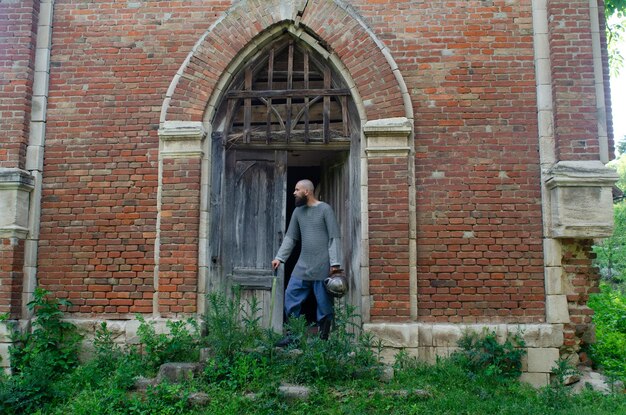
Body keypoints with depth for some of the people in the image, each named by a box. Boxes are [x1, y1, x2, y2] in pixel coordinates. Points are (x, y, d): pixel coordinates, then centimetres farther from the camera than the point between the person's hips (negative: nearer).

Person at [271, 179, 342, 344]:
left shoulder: (325, 209, -5)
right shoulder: (298, 211, 12)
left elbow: (334, 237, -8)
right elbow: (290, 237, 14)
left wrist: (335, 263, -14)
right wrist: (279, 257, 5)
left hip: (322, 267, -6)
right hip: (302, 265, 6)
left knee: (324, 303, 1)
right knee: (291, 296, 3)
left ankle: (324, 339, 13)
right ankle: (292, 336, 13)